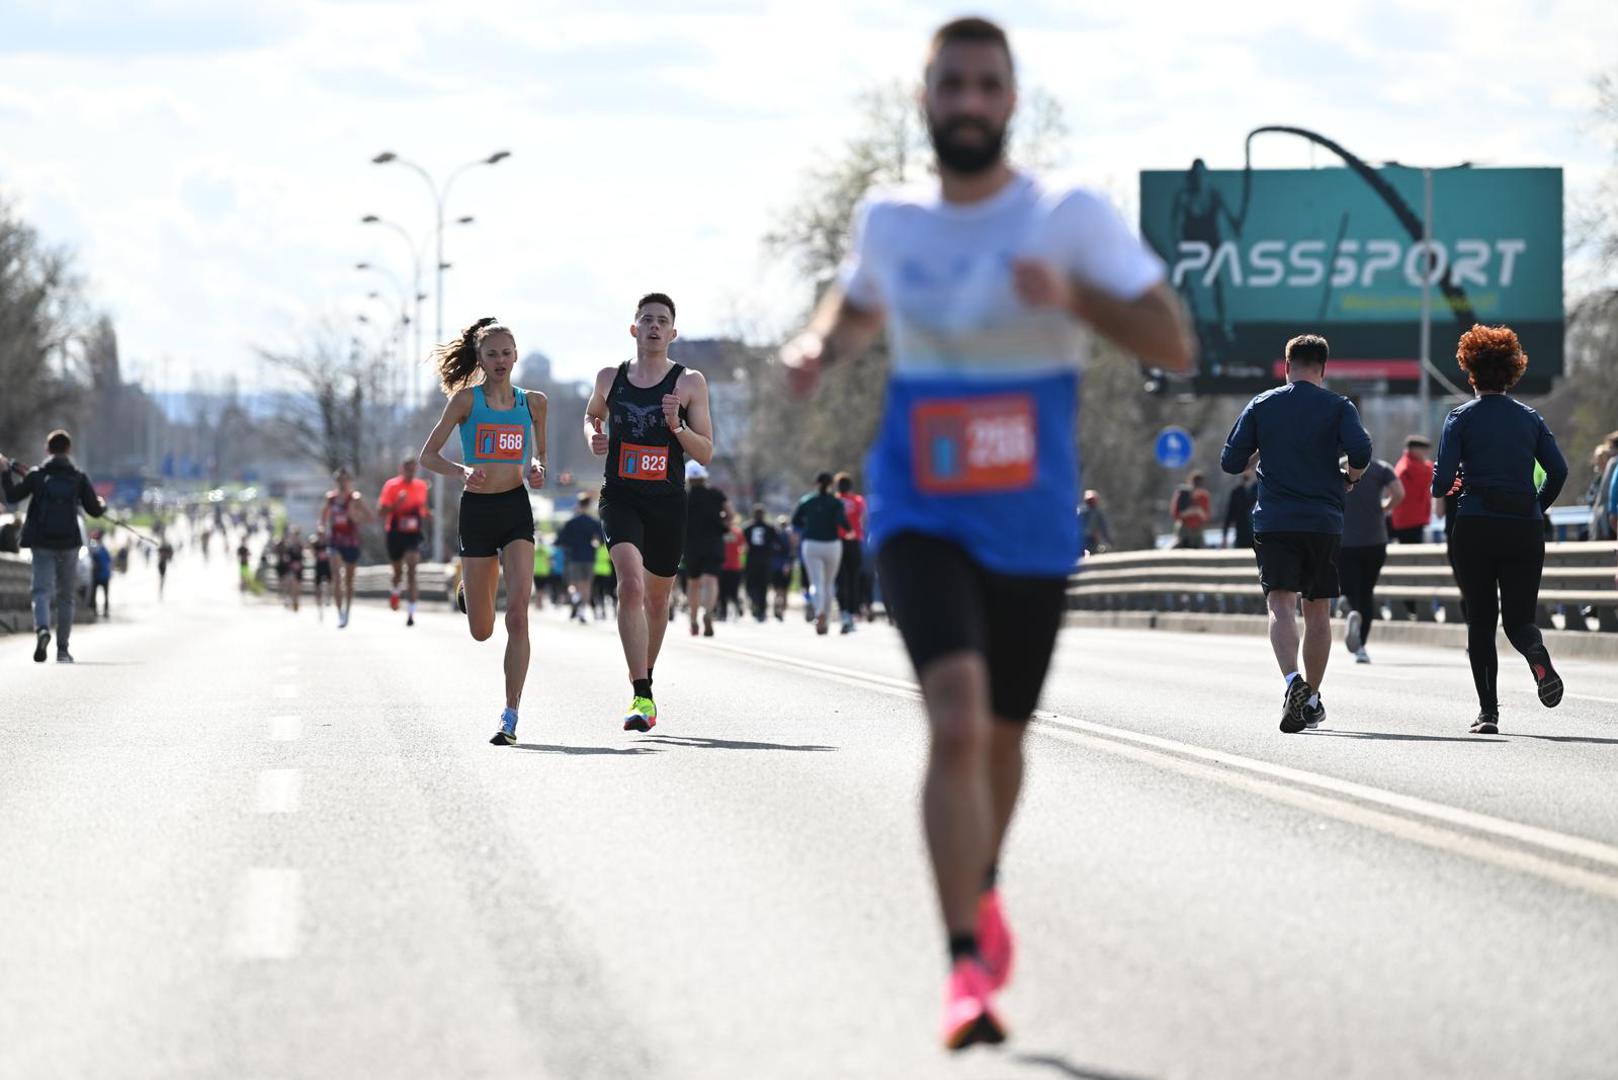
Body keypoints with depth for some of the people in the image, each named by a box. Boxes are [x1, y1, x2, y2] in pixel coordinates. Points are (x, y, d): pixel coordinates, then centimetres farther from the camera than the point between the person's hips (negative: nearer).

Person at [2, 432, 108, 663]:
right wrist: (102, 505, 26)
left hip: (42, 543, -1)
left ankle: (42, 628, -35)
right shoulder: (79, 478, 0)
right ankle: (62, 649, 15)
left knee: (42, 590, -4)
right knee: (66, 596, 13)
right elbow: (94, 510, 2)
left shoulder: (36, 475, -2)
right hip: (69, 543, 1)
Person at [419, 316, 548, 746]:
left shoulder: (533, 402, 7)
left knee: (517, 615, -16)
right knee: (481, 631, 7)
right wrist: (462, 470, -18)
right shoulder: (466, 399, -1)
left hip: (516, 509, 1)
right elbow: (428, 456, 1)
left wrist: (536, 469, -1)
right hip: (477, 510, -1)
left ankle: (511, 716, -14)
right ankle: (470, 588, 46)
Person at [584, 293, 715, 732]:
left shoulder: (690, 383, 0)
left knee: (656, 600, 14)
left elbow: (706, 454, 0)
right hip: (621, 498, -1)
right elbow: (592, 415, 28)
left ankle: (644, 677, 40)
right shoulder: (610, 378, 6)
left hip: (668, 502, 1)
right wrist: (593, 436, 5)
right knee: (631, 584, -22)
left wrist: (677, 426, -17)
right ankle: (642, 696, -27)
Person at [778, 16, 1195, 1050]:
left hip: (1032, 527, 1)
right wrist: (821, 345, 0)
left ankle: (983, 889, 50)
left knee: (1001, 735, 18)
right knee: (956, 718, -23)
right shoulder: (889, 219, 1)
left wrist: (1073, 296, -30)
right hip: (922, 520, 0)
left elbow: (1176, 345, -14)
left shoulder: (1072, 217, -9)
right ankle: (968, 969, -23)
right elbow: (858, 305, 23)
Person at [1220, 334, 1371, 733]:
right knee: (1317, 610, 11)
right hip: (1324, 522, 0)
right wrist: (1350, 477, 6)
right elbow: (1361, 450, -14)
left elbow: (1231, 461, 4)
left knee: (1280, 603, -9)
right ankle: (1311, 698, 17)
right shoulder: (1338, 407, 2)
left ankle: (1292, 680, -33)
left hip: (1273, 521, 0)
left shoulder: (1261, 405, 6)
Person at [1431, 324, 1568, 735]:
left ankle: (1488, 711, 0)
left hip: (1476, 527, -2)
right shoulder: (1530, 418, 9)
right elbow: (1558, 471, -1)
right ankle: (1536, 653, -29)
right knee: (1518, 618, 8)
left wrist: (1441, 489, 15)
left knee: (1481, 620, 8)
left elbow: (1443, 480, -8)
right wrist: (1537, 509, 14)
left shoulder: (1462, 418, -1)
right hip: (1524, 528, 2)